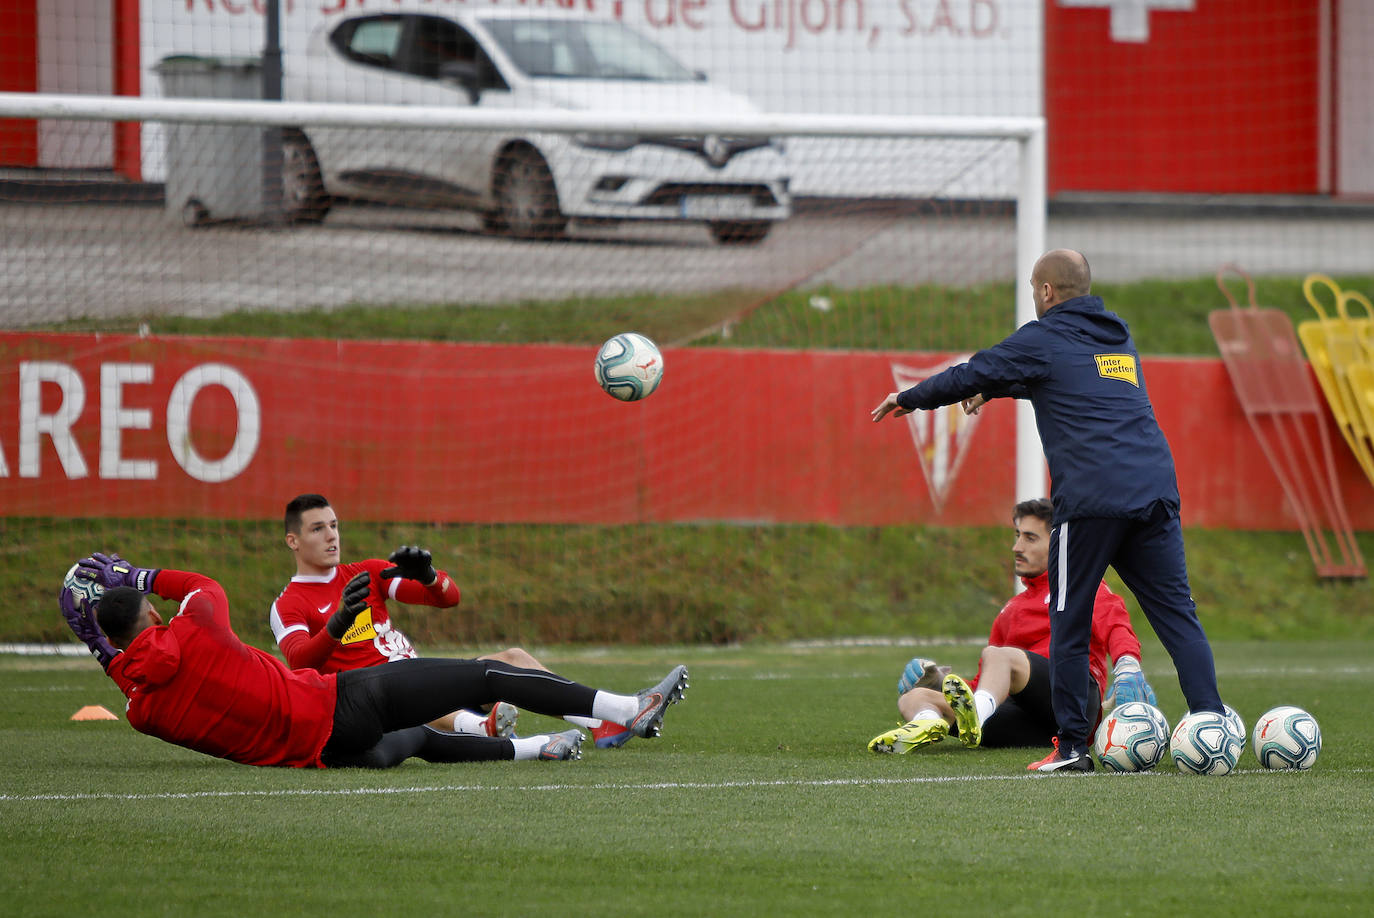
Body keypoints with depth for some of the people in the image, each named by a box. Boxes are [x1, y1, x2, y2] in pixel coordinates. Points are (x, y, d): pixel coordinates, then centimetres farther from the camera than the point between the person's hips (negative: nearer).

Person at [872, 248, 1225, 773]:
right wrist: (996, 392, 48)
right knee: (1177, 612, 3)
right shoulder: (1118, 338, 24)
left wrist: (908, 399, 25)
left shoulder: (1043, 339, 3)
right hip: (1154, 492, 6)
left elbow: (971, 375, 9)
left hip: (1090, 499, -6)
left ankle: (1072, 746, 4)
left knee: (1069, 625, 4)